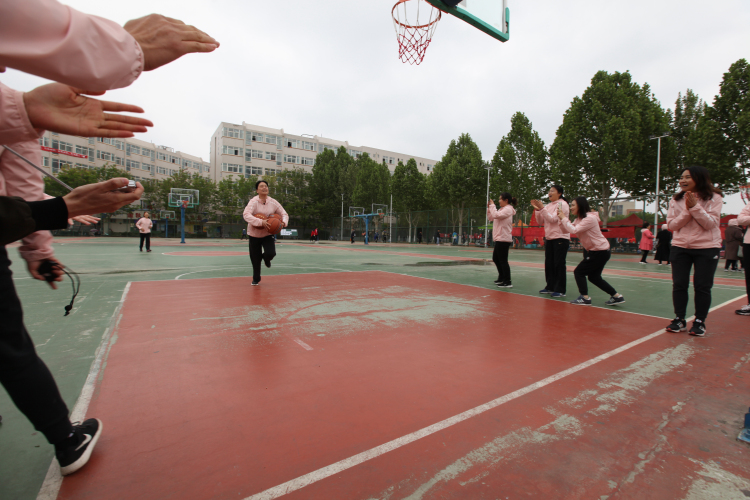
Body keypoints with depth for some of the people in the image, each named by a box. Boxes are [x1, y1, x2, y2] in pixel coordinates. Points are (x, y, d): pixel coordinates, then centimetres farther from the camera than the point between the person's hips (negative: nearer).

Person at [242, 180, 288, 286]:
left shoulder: (273, 202, -5)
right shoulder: (253, 202, -14)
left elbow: (284, 214, 3)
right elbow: (246, 215, -28)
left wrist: (283, 222, -19)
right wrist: (261, 222, -39)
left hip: (268, 234, 1)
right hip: (254, 234, -1)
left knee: (270, 253, -21)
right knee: (255, 259, 6)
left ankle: (266, 258, 21)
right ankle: (256, 279, 33)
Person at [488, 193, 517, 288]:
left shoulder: (508, 209, -11)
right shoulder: (502, 209, 18)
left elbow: (496, 215, -24)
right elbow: (491, 218, 20)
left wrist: (493, 206, -11)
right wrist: (489, 207, 10)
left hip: (503, 239, -10)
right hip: (499, 238, 10)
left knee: (503, 260, -8)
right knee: (495, 259, 18)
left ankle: (508, 282, -2)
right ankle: (501, 278, 31)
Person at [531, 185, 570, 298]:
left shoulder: (562, 204, -9)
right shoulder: (549, 205, 12)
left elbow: (553, 219, -19)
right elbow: (540, 220, 10)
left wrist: (542, 208, -22)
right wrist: (537, 209, -3)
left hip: (560, 238, -7)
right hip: (549, 238, 8)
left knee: (559, 264, -4)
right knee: (549, 263, 10)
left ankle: (560, 290, 3)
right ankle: (550, 287, 20)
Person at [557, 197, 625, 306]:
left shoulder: (590, 218, -19)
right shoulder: (579, 219, 9)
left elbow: (574, 230, -29)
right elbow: (565, 230, 1)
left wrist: (564, 218, -20)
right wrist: (560, 217, -9)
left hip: (600, 251, -10)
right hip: (593, 251, 10)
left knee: (578, 272, -7)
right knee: (594, 277, 15)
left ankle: (585, 298, -1)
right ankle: (617, 297, 24)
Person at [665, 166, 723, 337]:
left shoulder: (714, 198, -4)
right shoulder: (676, 200, 3)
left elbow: (710, 224, -12)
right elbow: (672, 225, -2)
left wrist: (695, 207, -20)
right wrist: (687, 210, -15)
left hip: (707, 248, -2)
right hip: (680, 247, 2)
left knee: (702, 286, 0)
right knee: (679, 284, 2)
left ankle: (699, 322, 14)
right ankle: (679, 320, 13)